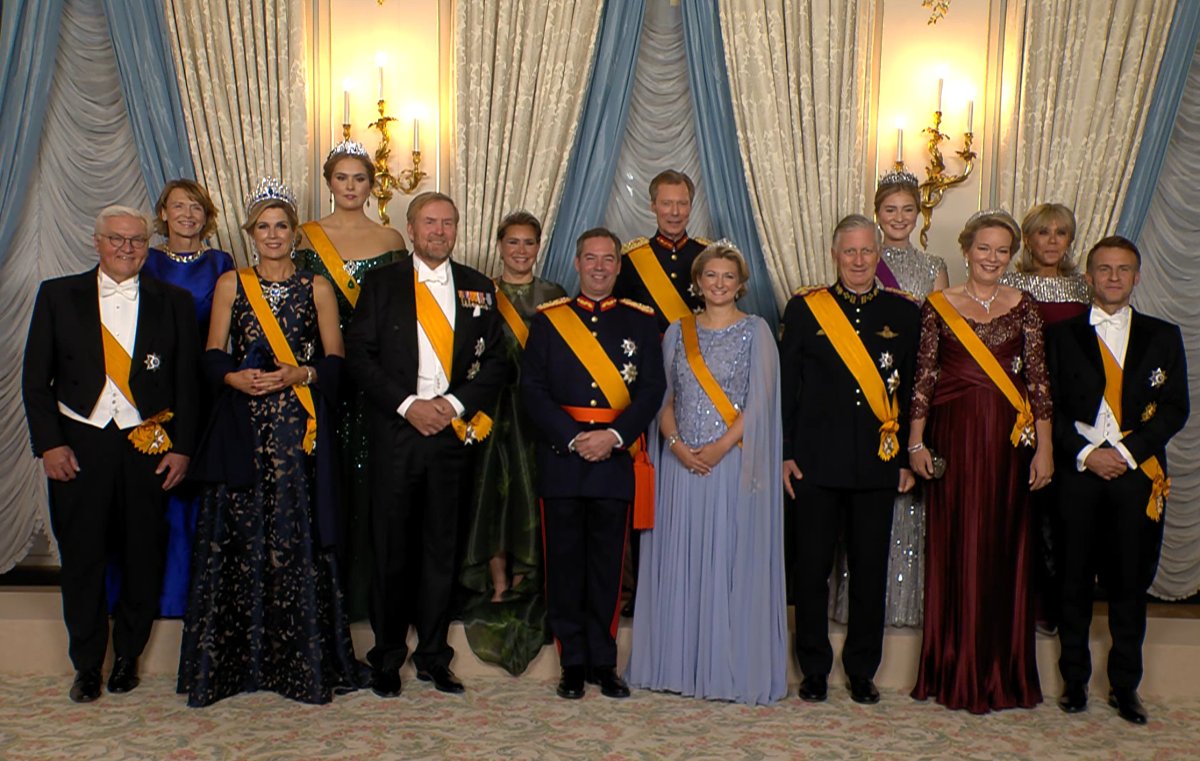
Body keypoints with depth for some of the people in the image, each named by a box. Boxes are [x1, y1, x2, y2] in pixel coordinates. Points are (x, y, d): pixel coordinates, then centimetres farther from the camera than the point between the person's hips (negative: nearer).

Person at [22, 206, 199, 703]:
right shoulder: (58, 295, 6)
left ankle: (128, 657, 25)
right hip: (79, 446, 0)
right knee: (81, 561, 6)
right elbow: (35, 377, 4)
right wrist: (48, 443, -4)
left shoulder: (173, 301, 6)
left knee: (143, 561, 6)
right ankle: (87, 666, 22)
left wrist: (182, 447, -1)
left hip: (149, 447, 0)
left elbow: (187, 380, 5)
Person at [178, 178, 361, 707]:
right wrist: (234, 377, -12)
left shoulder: (317, 287, 9)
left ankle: (302, 663, 6)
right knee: (237, 538, -1)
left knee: (297, 539, -3)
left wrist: (298, 375, -13)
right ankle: (231, 661, 10)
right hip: (241, 429, 1)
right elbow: (213, 356, 7)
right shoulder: (230, 284, 12)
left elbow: (335, 360, 5)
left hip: (299, 430, -1)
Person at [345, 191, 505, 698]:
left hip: (453, 432, 2)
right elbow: (359, 354, -2)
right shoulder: (381, 282, 5)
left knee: (442, 547, 7)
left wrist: (455, 403, -9)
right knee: (391, 548, 4)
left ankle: (433, 656, 19)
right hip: (394, 431, -2)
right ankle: (387, 657, 17)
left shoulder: (478, 289, 10)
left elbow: (494, 362, 7)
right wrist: (407, 404, -12)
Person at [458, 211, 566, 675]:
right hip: (495, 406, 0)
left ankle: (524, 579, 13)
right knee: (494, 485, -1)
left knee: (533, 489, 1)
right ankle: (498, 581, 9)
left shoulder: (555, 296, 9)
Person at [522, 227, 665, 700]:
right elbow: (532, 387, 0)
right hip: (560, 458, 0)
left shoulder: (640, 321, 9)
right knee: (565, 563, 4)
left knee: (607, 563, 6)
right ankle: (573, 663, 15)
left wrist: (614, 436, -12)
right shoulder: (548, 319, 7)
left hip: (616, 460, 0)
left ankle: (603, 662, 18)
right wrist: (574, 438, -11)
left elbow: (653, 388, 1)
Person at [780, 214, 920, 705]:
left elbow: (913, 389, 8)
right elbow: (787, 385, 3)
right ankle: (814, 669, 20)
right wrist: (785, 452, -2)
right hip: (816, 459, -1)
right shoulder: (804, 309, 4)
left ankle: (862, 671, 23)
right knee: (812, 567, 5)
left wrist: (908, 457, 3)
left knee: (870, 569, 8)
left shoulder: (903, 312, 8)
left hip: (879, 461, 1)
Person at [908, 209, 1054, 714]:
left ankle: (1003, 673, 18)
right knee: (954, 549, 3)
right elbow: (923, 376, 2)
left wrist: (1044, 448, -2)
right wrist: (916, 441, -2)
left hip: (1008, 440, 1)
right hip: (952, 437, -1)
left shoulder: (1024, 308, 6)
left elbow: (1037, 380, 3)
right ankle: (954, 673, 14)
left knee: (1004, 549, 5)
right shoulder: (938, 306, 3)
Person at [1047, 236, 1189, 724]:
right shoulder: (1062, 336, 8)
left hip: (1138, 473, 1)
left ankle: (1125, 686, 16)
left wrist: (1127, 452, -9)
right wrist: (1085, 453, -10)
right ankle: (1074, 680, 17)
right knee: (1075, 582, 5)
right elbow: (1050, 407, 2)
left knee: (1130, 584, 5)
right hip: (1078, 472, 0)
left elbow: (1175, 408, 3)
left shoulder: (1163, 337, 11)